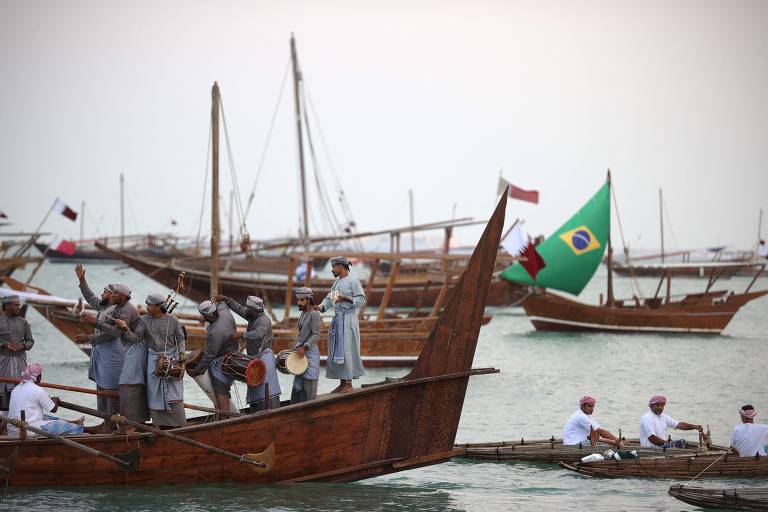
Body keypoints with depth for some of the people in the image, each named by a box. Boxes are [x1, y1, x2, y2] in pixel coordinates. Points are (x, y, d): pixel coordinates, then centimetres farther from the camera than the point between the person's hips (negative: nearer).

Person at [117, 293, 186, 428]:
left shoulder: (172, 320, -2)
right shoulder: (144, 320, 2)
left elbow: (180, 339, 6)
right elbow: (136, 338, -3)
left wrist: (182, 352, -9)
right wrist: (126, 329, -18)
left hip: (171, 358, -2)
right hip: (153, 360, 2)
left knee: (174, 395, -7)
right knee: (155, 393, 0)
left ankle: (179, 425, -2)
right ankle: (163, 426, 7)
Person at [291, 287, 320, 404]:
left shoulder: (314, 314, -11)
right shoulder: (302, 314, 16)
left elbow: (316, 335, -17)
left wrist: (304, 347, -23)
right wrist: (296, 348, 17)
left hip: (310, 352, -9)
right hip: (301, 354, 9)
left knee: (308, 385, -7)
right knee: (297, 386, 8)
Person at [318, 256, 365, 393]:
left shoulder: (353, 281, -7)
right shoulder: (336, 282, 16)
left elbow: (361, 299, -11)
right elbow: (329, 299, 14)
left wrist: (345, 298, -21)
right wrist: (321, 306, -5)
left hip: (348, 319, -8)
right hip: (337, 318, 8)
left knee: (346, 350, -8)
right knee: (336, 350, 7)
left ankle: (349, 384, -4)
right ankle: (342, 383, 12)